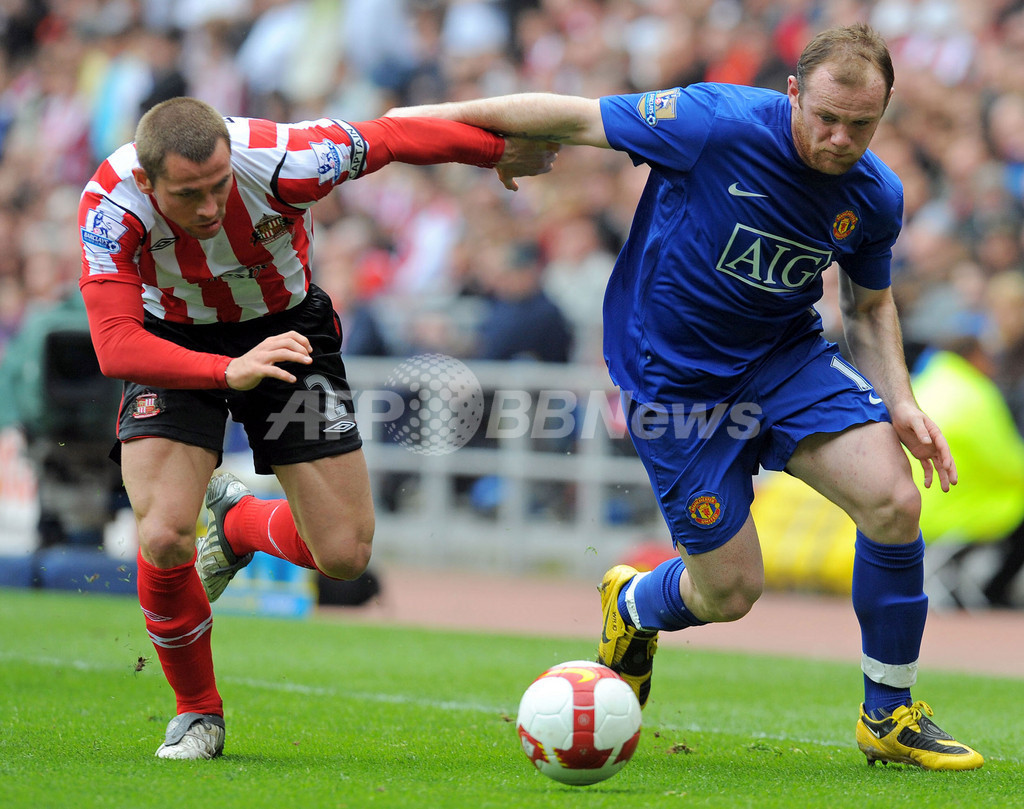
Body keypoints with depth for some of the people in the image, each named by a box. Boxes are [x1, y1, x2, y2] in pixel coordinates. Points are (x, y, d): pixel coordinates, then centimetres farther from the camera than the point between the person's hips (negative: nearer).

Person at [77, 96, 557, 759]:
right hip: (174, 343, -1)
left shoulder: (279, 161, -32)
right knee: (162, 538, -23)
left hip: (285, 325, 1)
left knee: (345, 554, -4)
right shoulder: (110, 203, -31)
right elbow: (116, 346, -37)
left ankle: (237, 523, 32)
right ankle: (198, 713, 4)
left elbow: (394, 138, -15)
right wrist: (228, 371, -52)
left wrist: (503, 150, -2)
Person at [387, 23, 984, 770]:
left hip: (787, 356, 4)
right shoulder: (717, 122, -25)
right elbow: (576, 120, -14)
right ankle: (633, 606, 39)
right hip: (674, 380, -4)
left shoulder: (876, 197, -8)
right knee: (729, 593, -2)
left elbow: (870, 305, 11)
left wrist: (901, 403, -4)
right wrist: (444, 117, -6)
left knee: (894, 501, -19)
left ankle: (889, 717, 1)